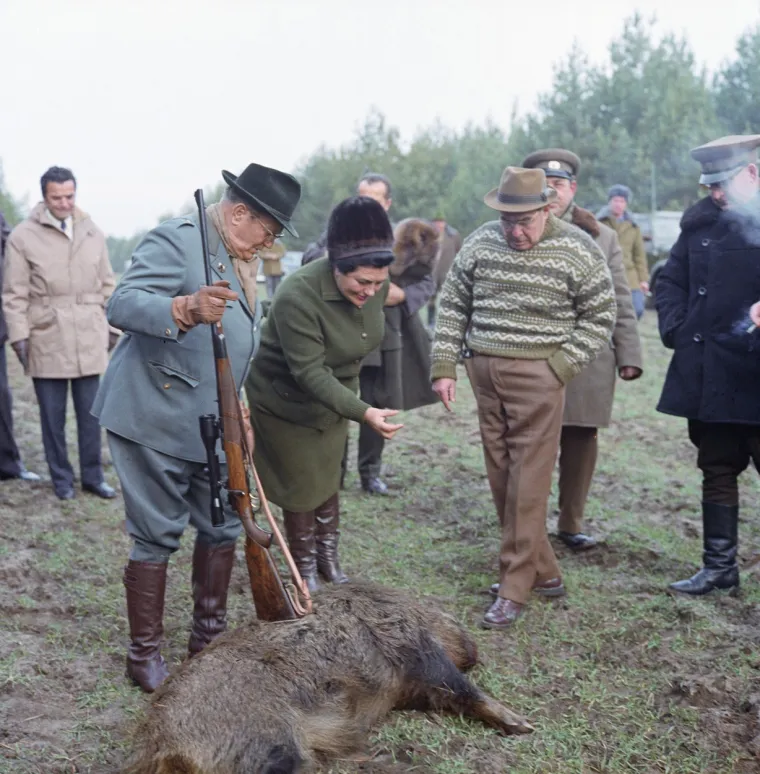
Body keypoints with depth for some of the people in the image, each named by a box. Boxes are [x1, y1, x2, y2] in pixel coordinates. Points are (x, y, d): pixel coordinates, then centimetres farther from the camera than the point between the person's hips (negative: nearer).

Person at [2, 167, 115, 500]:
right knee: (53, 416, 7)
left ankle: (93, 476, 19)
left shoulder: (93, 232, 8)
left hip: (89, 338, 2)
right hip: (47, 340, -2)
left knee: (91, 413, 8)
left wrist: (112, 326, 9)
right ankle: (62, 478, 19)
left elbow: (107, 285, 12)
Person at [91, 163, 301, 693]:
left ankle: (210, 635, 28)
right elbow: (122, 304, -27)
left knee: (223, 527, 12)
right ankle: (144, 653, 14)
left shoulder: (242, 258, 15)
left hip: (211, 423, 9)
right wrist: (187, 308, -44)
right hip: (155, 419, -9)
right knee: (158, 537, -1)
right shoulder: (176, 240, -15)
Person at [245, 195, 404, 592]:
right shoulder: (298, 296, -37)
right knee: (302, 490, 4)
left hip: (332, 398, 6)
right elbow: (310, 372, -38)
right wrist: (363, 412, -47)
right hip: (286, 401, -6)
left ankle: (330, 562, 33)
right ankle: (306, 575, 22)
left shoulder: (376, 286, -16)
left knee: (328, 481, 17)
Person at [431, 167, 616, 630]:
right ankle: (544, 571, 22)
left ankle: (515, 588, 4)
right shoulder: (481, 243, 5)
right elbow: (453, 306, 11)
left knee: (527, 483, -5)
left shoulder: (577, 250, -6)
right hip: (485, 372, 5)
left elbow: (600, 317, -1)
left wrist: (562, 369, -9)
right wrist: (444, 367, 6)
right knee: (501, 477, 8)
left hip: (538, 375, -5)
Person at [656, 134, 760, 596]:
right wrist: (676, 329, 1)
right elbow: (670, 281, 15)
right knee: (717, 472, 14)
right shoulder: (701, 222, 7)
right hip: (706, 378, 5)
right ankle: (719, 566, 26)